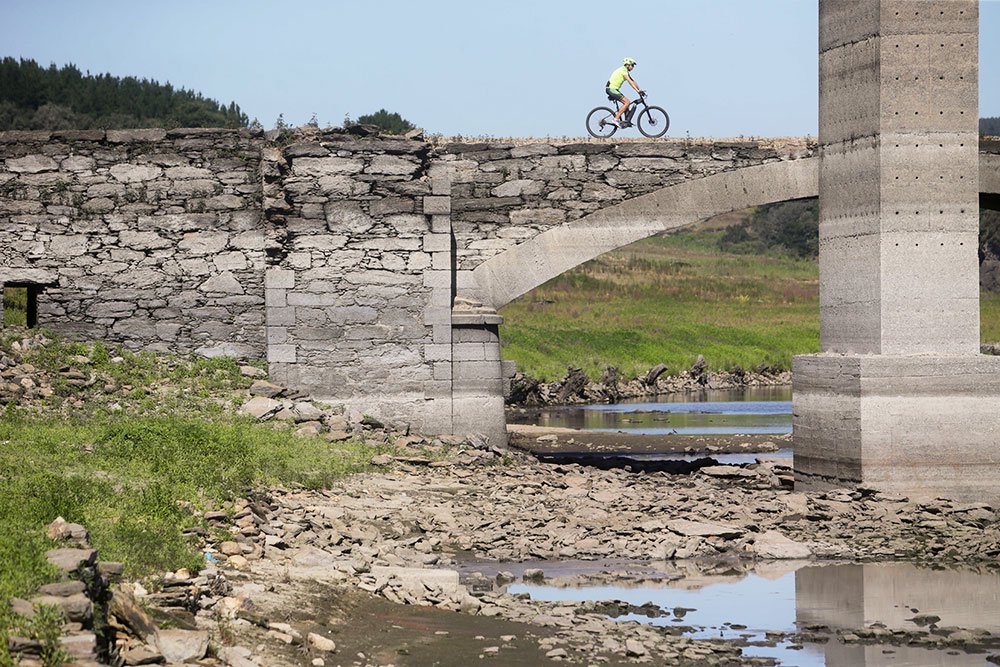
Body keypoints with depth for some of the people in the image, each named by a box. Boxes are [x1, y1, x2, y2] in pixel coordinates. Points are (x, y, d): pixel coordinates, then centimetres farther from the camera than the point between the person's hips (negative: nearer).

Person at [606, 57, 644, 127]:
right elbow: (630, 81, -23)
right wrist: (637, 90, -28)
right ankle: (616, 120, -19)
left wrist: (640, 90, 12)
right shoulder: (623, 70, -14)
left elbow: (633, 81, 19)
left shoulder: (626, 72, 18)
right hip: (611, 89, -10)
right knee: (627, 102, -16)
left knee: (626, 102, 10)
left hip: (614, 89, 10)